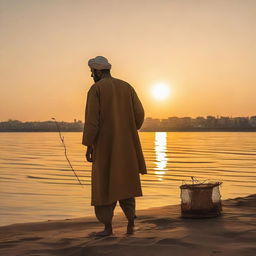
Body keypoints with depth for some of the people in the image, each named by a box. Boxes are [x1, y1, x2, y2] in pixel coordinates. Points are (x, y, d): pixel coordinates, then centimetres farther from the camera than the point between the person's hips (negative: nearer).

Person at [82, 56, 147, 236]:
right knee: (126, 182, 14)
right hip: (126, 144, 5)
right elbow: (139, 113, 3)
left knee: (104, 184, 5)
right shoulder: (127, 87, 7)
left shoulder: (95, 89, -7)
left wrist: (89, 145, -10)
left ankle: (108, 227, 6)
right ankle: (131, 223, 7)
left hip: (105, 145, -4)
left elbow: (92, 119, -14)